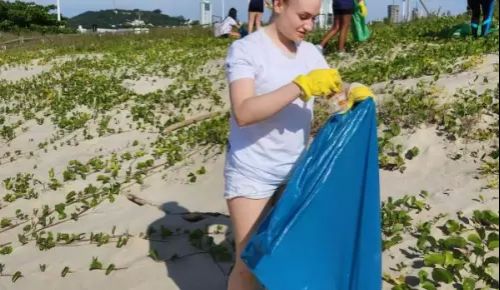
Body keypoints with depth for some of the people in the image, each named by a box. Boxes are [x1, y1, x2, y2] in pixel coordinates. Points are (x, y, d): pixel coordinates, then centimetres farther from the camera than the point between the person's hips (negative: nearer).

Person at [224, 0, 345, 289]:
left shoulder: (310, 52, 6)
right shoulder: (245, 49, -13)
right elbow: (243, 112, -26)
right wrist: (301, 85, -31)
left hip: (295, 169, 6)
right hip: (252, 173, -5)